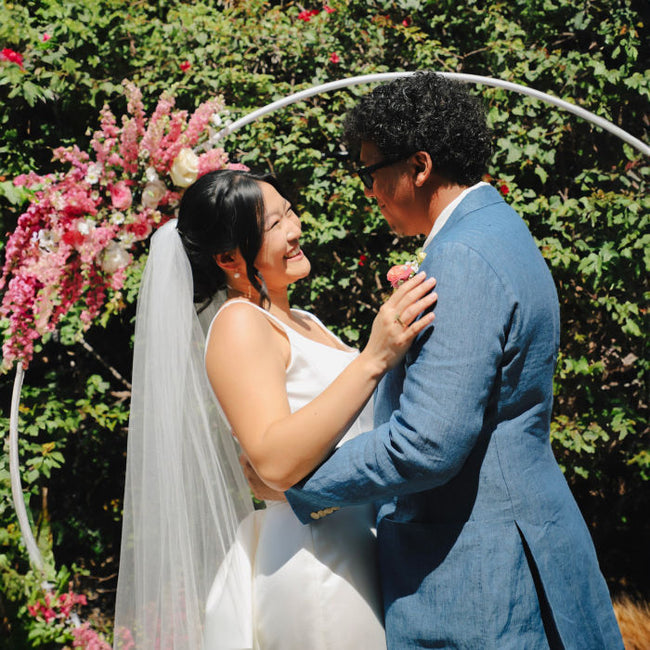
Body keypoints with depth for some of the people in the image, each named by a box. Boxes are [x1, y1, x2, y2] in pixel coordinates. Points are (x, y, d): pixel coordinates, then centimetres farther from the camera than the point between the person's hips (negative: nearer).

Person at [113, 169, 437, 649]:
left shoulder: (303, 323, 15)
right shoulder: (239, 325, -12)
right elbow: (276, 461, -25)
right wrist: (373, 359, -28)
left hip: (360, 551, 9)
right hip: (314, 565, -9)